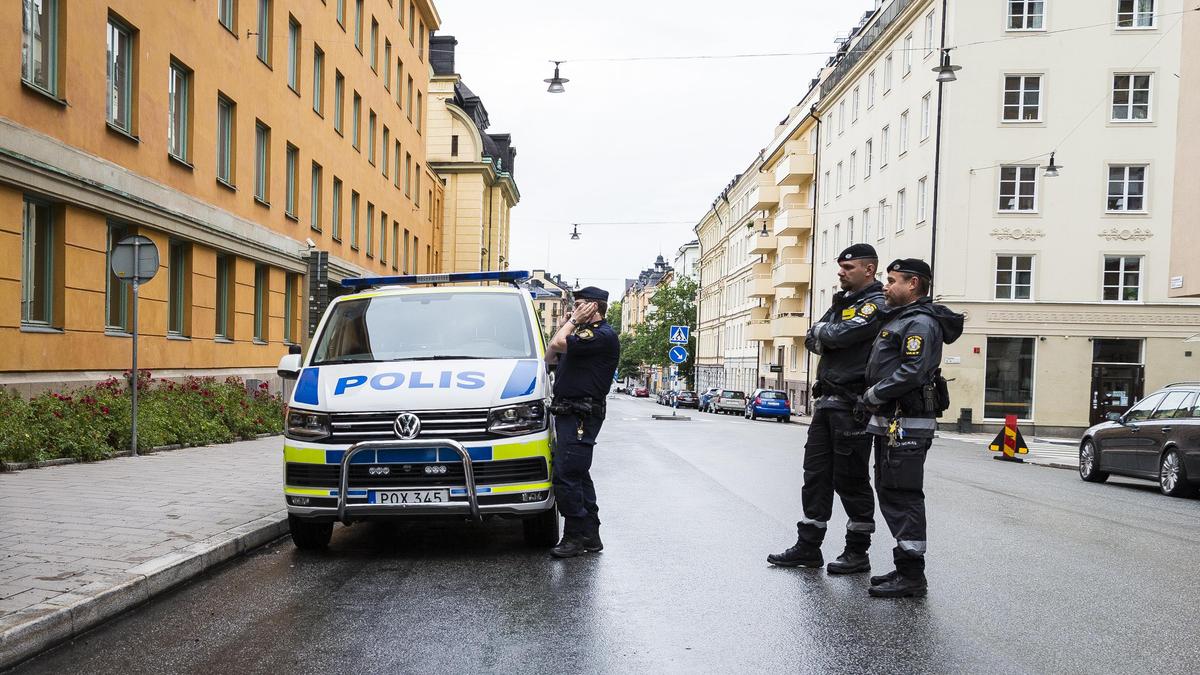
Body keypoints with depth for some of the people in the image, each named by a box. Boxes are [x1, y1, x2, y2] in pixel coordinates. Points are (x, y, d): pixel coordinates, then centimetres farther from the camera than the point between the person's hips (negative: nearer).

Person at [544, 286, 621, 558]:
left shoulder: (603, 336, -14)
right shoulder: (584, 334, 20)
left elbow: (558, 344, -23)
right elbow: (550, 356, 18)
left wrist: (574, 321, -6)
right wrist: (570, 322, 14)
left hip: (581, 416, -11)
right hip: (568, 414, 11)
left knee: (565, 476, -11)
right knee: (578, 475, 14)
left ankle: (576, 537, -2)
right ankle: (590, 536, 22)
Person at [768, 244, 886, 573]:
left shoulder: (877, 305, -8)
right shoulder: (841, 302, 20)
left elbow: (838, 335, -22)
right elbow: (812, 340, 12)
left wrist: (822, 331, -2)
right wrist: (827, 337, -7)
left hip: (852, 406, -8)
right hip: (827, 401, 8)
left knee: (851, 479, 0)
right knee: (816, 474, 9)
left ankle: (858, 553, 13)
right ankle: (808, 547, 17)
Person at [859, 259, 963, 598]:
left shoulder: (920, 322, -12)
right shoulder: (899, 319, 20)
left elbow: (913, 372, -23)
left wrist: (873, 395, -16)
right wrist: (874, 397, 14)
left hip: (907, 424, -11)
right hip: (890, 423, 11)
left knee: (903, 497, -8)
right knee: (890, 494, 14)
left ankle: (912, 576, -2)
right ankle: (906, 569, 23)